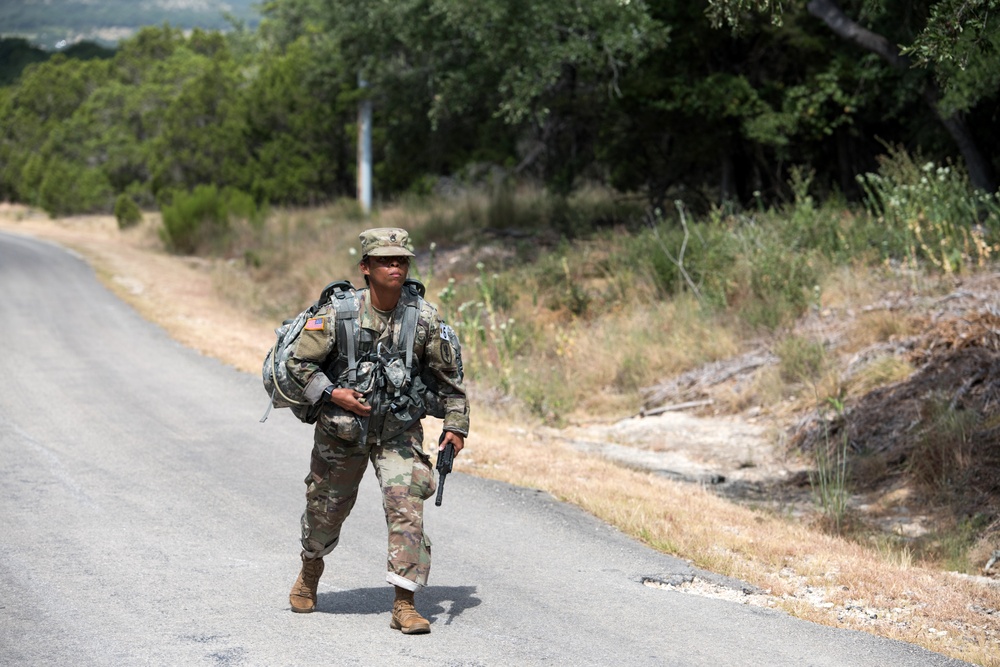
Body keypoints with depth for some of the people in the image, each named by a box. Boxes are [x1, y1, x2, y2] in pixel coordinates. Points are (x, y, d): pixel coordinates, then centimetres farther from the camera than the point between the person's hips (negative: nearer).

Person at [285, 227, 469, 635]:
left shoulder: (424, 318, -11)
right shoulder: (338, 314, -16)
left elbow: (449, 374, 1)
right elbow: (299, 362, -7)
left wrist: (456, 425, -1)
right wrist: (332, 394, -20)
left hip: (399, 432, 0)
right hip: (342, 431, 0)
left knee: (407, 508, -15)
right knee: (326, 507, 15)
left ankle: (404, 605, -11)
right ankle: (310, 570, 46)